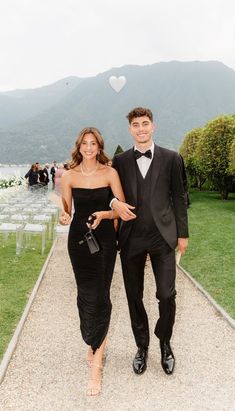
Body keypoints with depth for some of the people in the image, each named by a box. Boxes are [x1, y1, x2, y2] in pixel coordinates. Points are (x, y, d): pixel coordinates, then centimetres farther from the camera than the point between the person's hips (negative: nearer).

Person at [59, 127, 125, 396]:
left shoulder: (110, 173, -4)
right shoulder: (69, 176, 0)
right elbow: (65, 209, 6)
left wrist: (104, 214, -22)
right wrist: (63, 217, -16)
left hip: (105, 239, -2)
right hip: (79, 239, 2)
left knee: (100, 296, -5)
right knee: (86, 294, 11)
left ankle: (96, 363, -1)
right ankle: (93, 344, 34)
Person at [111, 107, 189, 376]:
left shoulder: (171, 159, 3)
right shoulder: (120, 161, 6)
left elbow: (178, 198, 6)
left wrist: (182, 234, 4)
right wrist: (115, 203, -10)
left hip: (162, 236, -1)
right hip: (131, 238, 2)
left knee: (167, 295, -4)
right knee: (134, 297, 10)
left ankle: (165, 343, 24)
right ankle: (142, 346, 31)